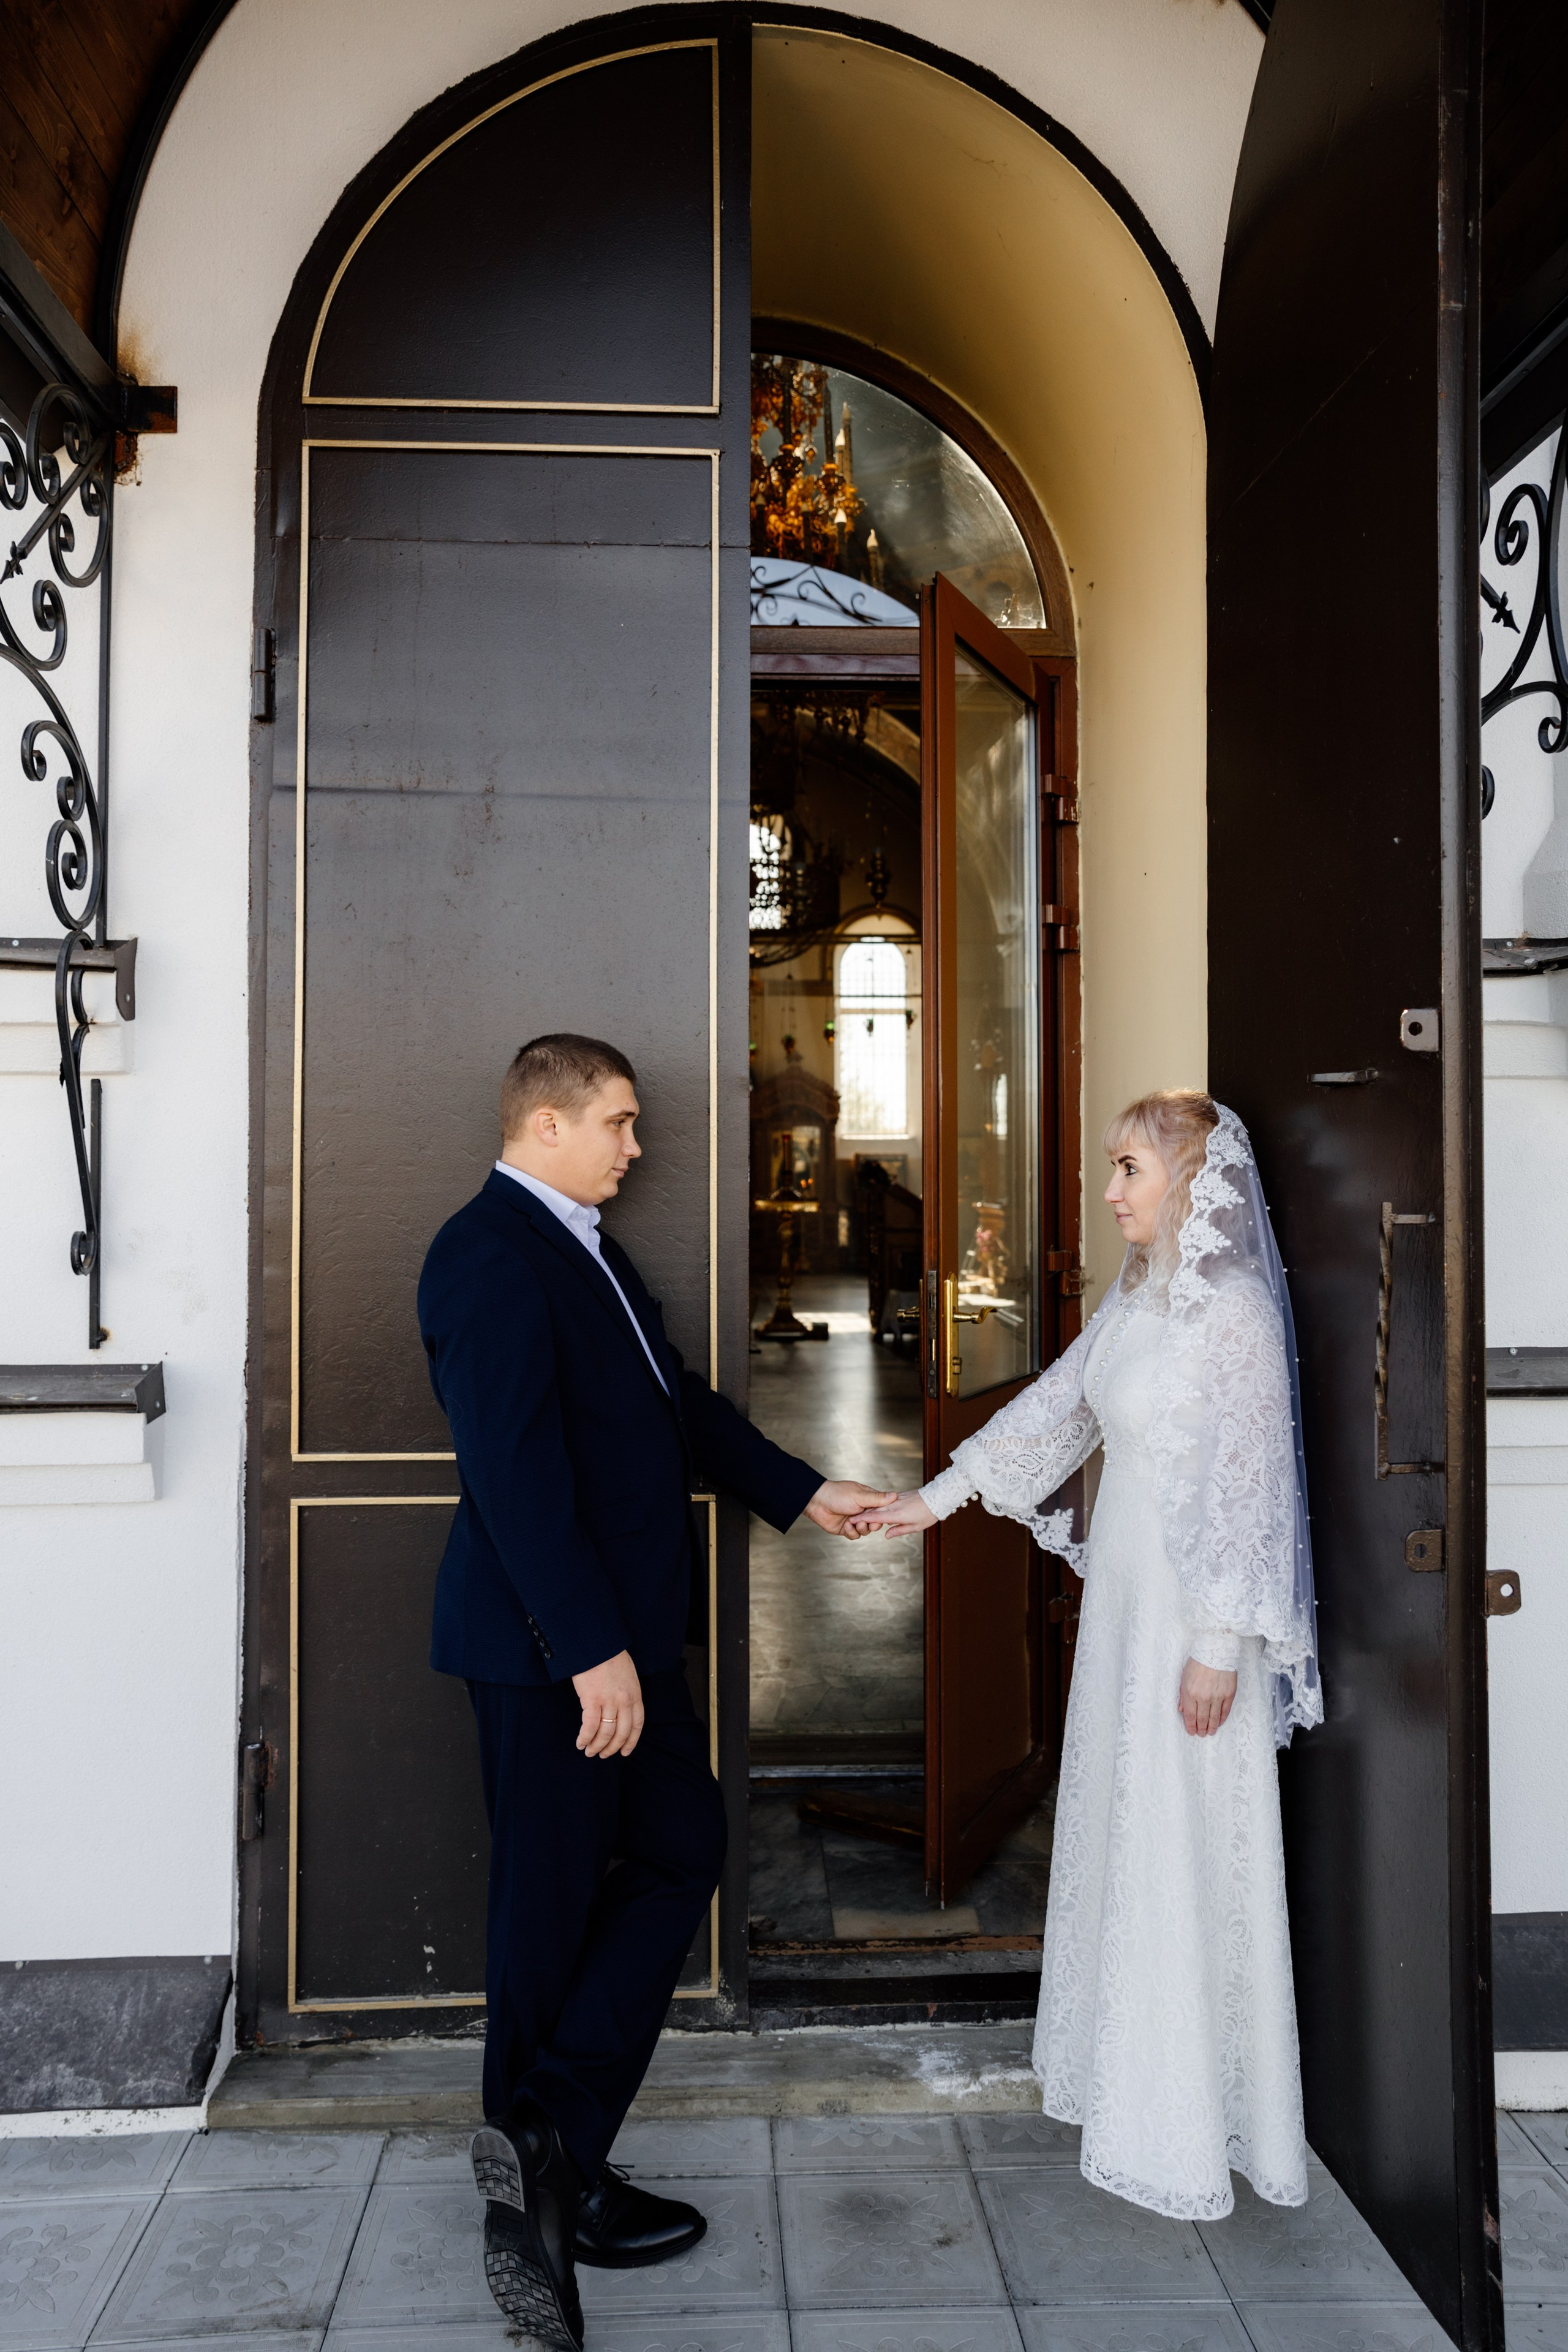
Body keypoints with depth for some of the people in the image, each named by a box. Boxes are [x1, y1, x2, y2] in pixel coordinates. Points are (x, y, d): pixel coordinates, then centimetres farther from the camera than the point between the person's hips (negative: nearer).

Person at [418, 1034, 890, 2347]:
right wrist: (592, 1651, -26)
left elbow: (679, 1402, 21)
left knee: (681, 1853, 14)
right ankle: (547, 2167, 20)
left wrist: (801, 1491, 19)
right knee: (556, 1904, 3)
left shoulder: (585, 1251, 15)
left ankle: (551, 2173, 21)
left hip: (621, 1633, 10)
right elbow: (515, 1468, -25)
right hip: (554, 1647, -10)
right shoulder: (492, 1255, -18)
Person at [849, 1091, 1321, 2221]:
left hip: (1195, 1605, -8)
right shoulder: (1136, 1298, 9)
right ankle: (1132, 2067, 33)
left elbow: (1247, 1483, -19)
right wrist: (933, 1499, 17)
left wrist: (1218, 1645, -19)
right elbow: (1054, 1408, 16)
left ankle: (1188, 2127, 18)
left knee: (1187, 1853, 2)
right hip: (1125, 1588, 8)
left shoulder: (1236, 1310, -17)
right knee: (1123, 1829, 17)